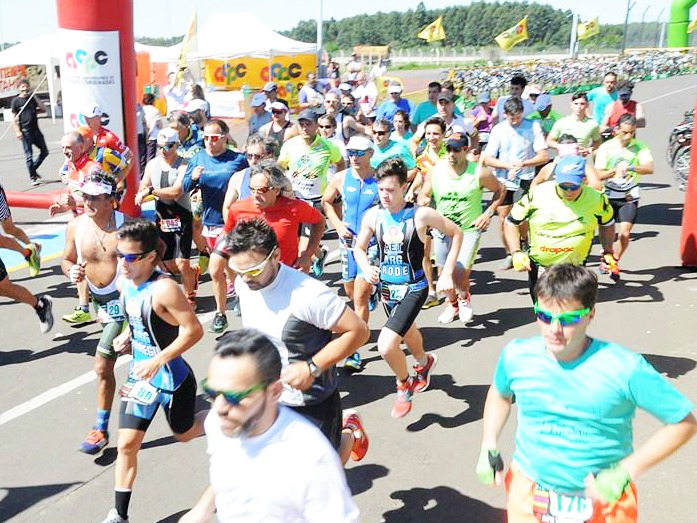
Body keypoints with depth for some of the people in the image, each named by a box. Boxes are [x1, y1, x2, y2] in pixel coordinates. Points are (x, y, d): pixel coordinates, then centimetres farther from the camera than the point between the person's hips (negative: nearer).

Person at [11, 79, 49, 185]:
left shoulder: (32, 98, 13)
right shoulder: (16, 101, 0)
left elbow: (43, 109, 4)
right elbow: (14, 118, -2)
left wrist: (34, 97, 1)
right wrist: (17, 131, -12)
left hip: (35, 129, 5)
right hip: (25, 131, -5)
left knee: (45, 152, 8)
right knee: (29, 155, -3)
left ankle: (33, 169, 26)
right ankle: (33, 177, 3)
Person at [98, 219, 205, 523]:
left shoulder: (163, 289, -27)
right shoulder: (124, 283, -2)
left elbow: (193, 330, -26)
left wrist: (157, 361, -27)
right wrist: (127, 336, -2)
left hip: (172, 376, -6)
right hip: (141, 374, 6)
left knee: (184, 433, 18)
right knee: (127, 444, 6)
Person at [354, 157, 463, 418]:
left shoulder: (420, 215, -19)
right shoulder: (372, 216, -8)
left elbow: (456, 234, -6)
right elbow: (359, 248, 6)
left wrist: (447, 274, -9)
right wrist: (366, 267, -16)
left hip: (413, 288, -5)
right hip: (387, 288, 5)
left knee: (386, 345, -20)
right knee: (407, 333, 30)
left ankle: (405, 385, 12)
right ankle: (424, 363, 65)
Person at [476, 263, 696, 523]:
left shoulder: (624, 367, -22)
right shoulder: (516, 356, -13)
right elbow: (500, 393, 10)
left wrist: (627, 471, -19)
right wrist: (488, 447, 0)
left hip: (603, 502, -2)